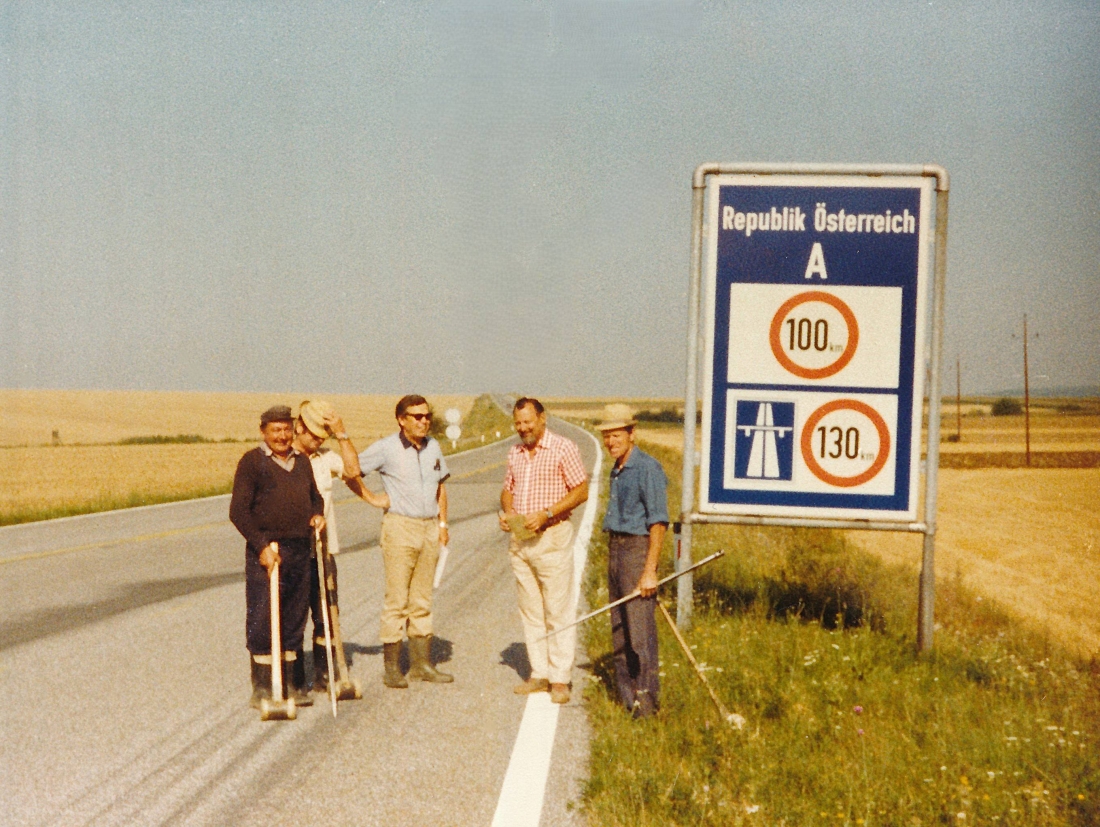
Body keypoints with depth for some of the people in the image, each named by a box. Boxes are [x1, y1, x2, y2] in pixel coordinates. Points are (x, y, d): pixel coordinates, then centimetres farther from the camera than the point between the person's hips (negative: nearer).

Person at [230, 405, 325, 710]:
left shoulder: (301, 461, 15)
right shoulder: (252, 462, -4)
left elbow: (315, 496, 29)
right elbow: (238, 511, -9)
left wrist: (317, 514, 6)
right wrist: (262, 546, -16)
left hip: (300, 551, 6)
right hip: (265, 553, -6)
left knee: (295, 620, 11)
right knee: (262, 621, -4)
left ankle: (294, 684, 20)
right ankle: (262, 689, 4)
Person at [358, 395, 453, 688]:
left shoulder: (433, 447, 10)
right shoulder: (386, 448, -6)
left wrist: (443, 523, 13)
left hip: (429, 528, 5)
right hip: (400, 528, -5)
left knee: (422, 600, 10)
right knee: (396, 600, -4)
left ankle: (422, 664, 17)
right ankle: (391, 667, 2)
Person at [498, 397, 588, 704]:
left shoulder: (564, 448, -5)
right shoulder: (515, 453, 13)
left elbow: (581, 491, -8)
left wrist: (545, 514, -16)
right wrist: (507, 511, 0)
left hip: (551, 537, -6)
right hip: (519, 539, 6)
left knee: (558, 611, -4)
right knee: (530, 611, 9)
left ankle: (560, 679, 1)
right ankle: (539, 673, 17)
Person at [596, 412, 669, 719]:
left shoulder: (647, 468, -13)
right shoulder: (617, 470, 15)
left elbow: (658, 522, -17)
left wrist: (650, 571, -20)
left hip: (637, 549, -9)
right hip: (615, 548, 9)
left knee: (640, 627, -9)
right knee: (618, 626, 11)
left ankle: (647, 699, -4)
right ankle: (625, 694, 19)